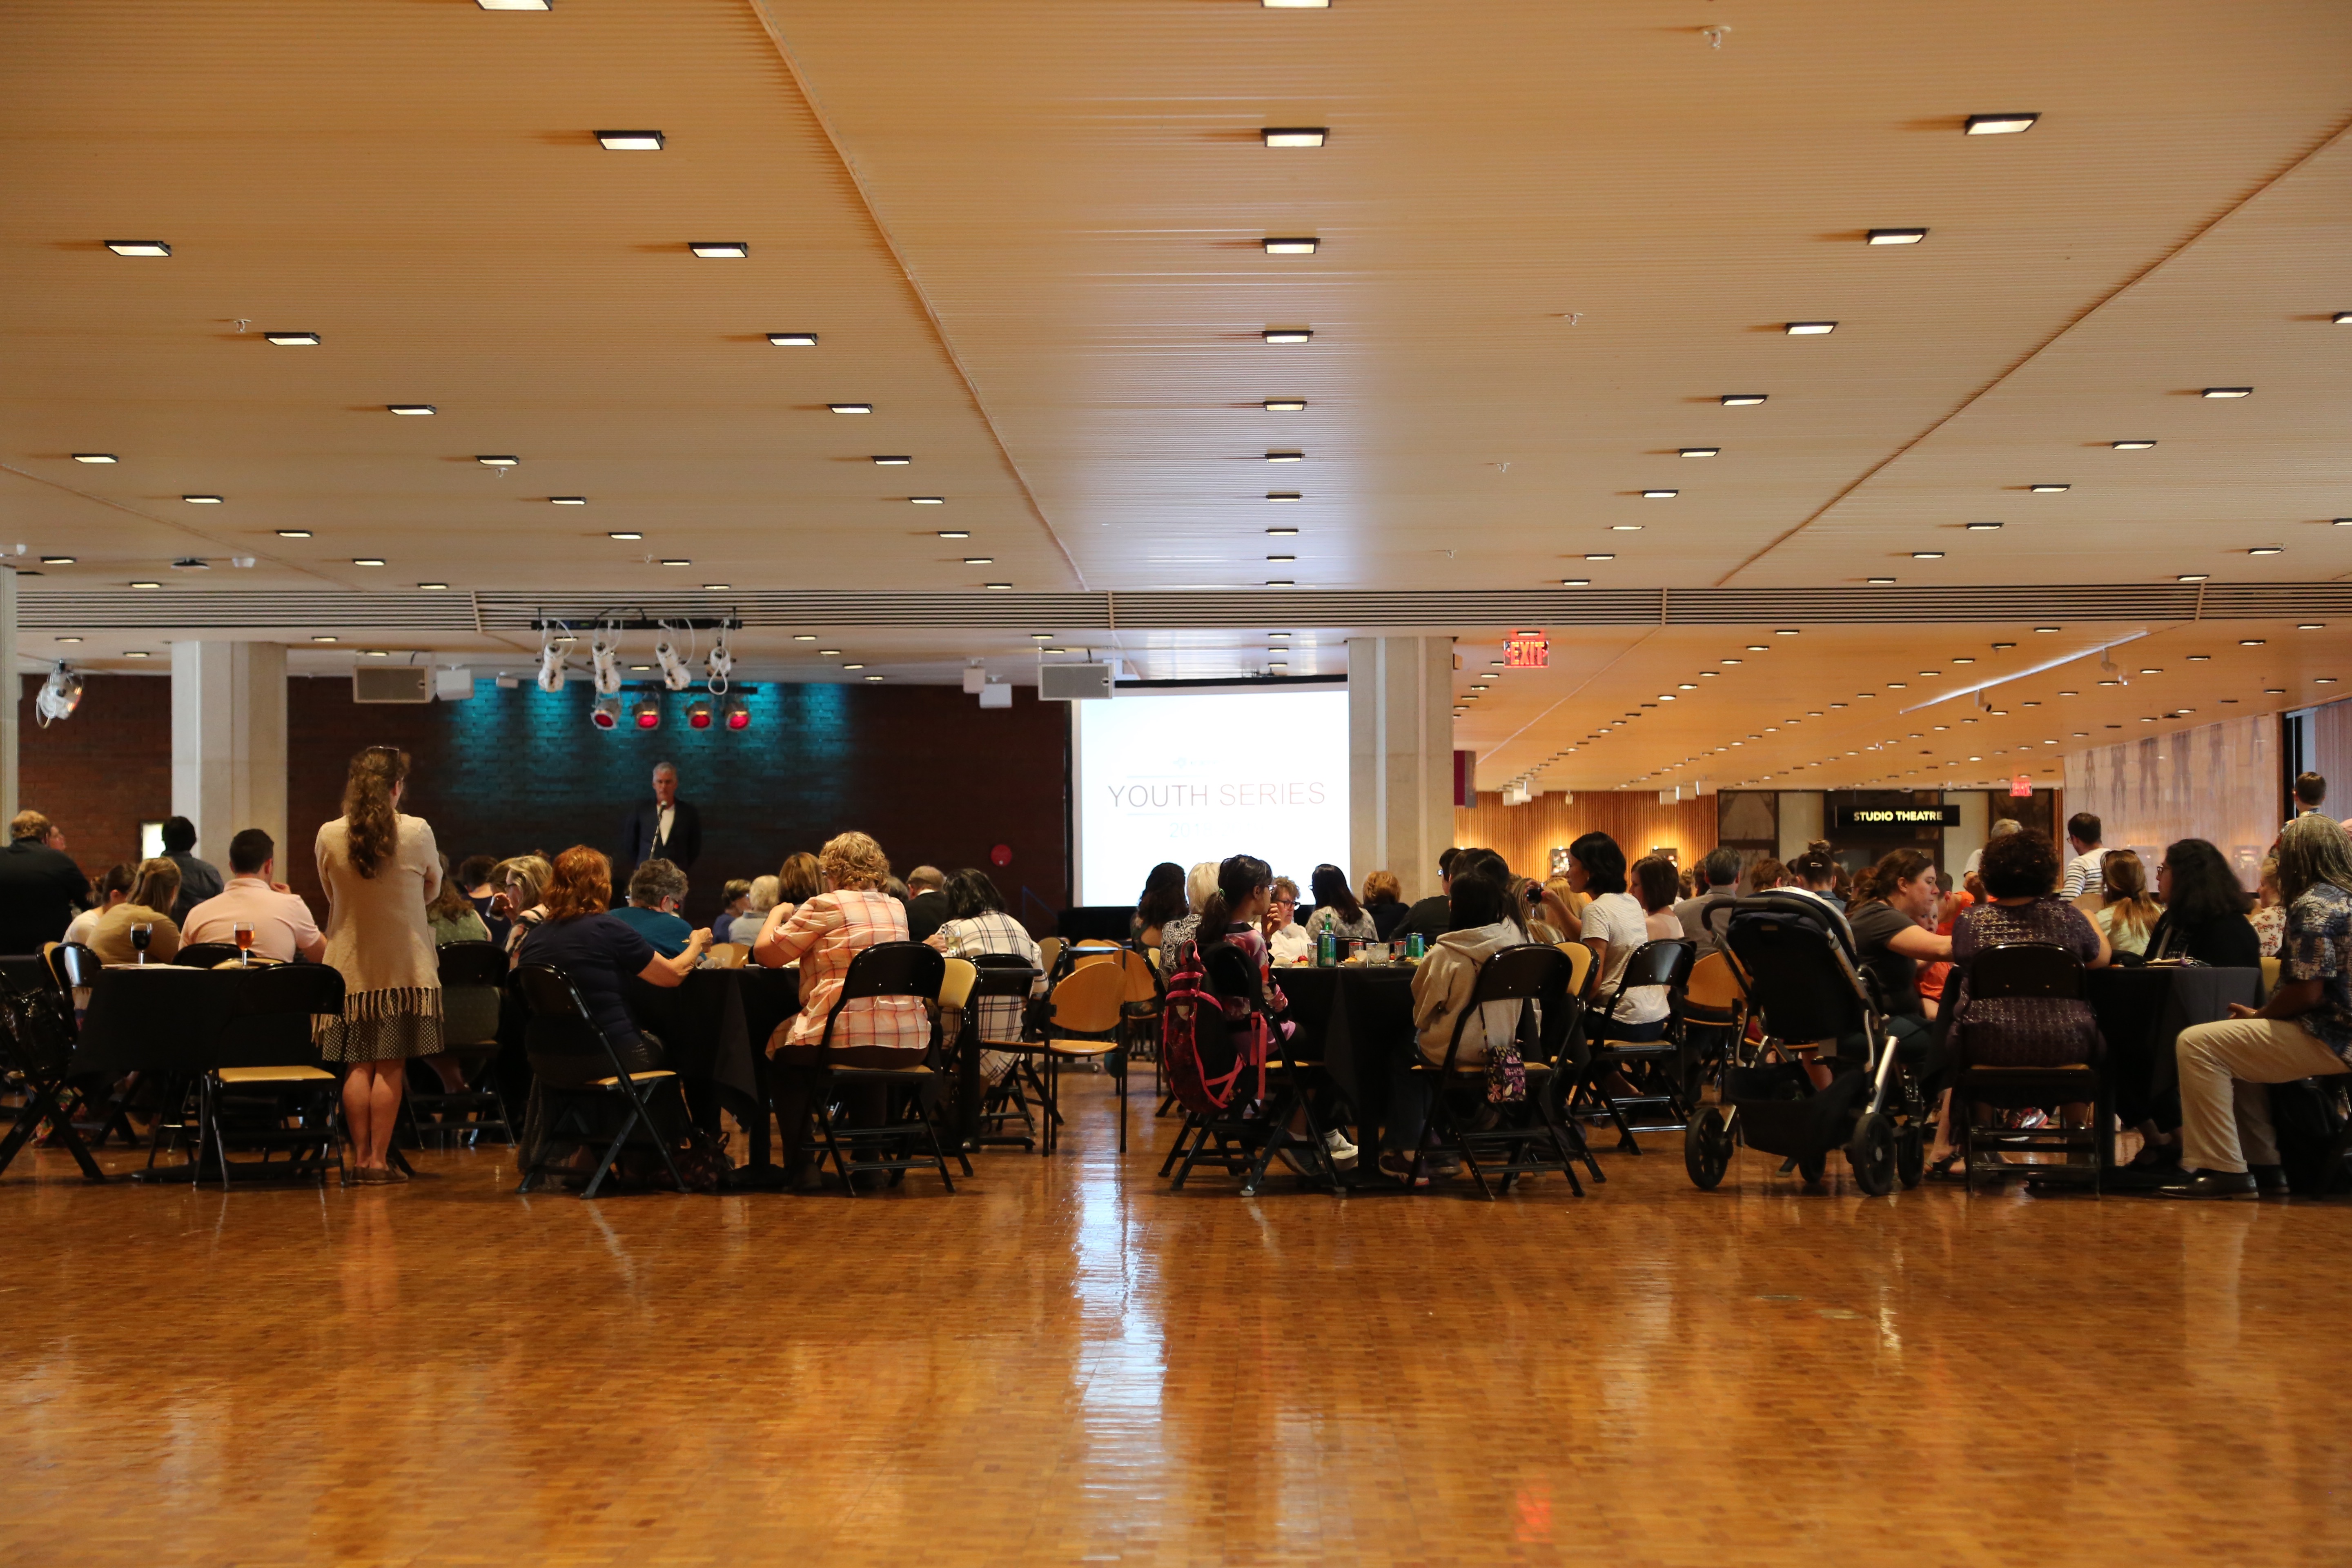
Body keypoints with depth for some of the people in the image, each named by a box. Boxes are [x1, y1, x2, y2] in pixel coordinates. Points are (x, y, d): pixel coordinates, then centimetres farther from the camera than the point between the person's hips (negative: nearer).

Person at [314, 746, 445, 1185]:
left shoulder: (329, 836, -4)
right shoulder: (417, 832, -9)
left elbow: (331, 894, 12)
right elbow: (432, 890, 7)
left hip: (350, 965, 2)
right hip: (405, 964, -2)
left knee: (358, 1066, 7)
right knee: (391, 1068, 0)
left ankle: (361, 1157, 9)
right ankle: (379, 1159, 0)